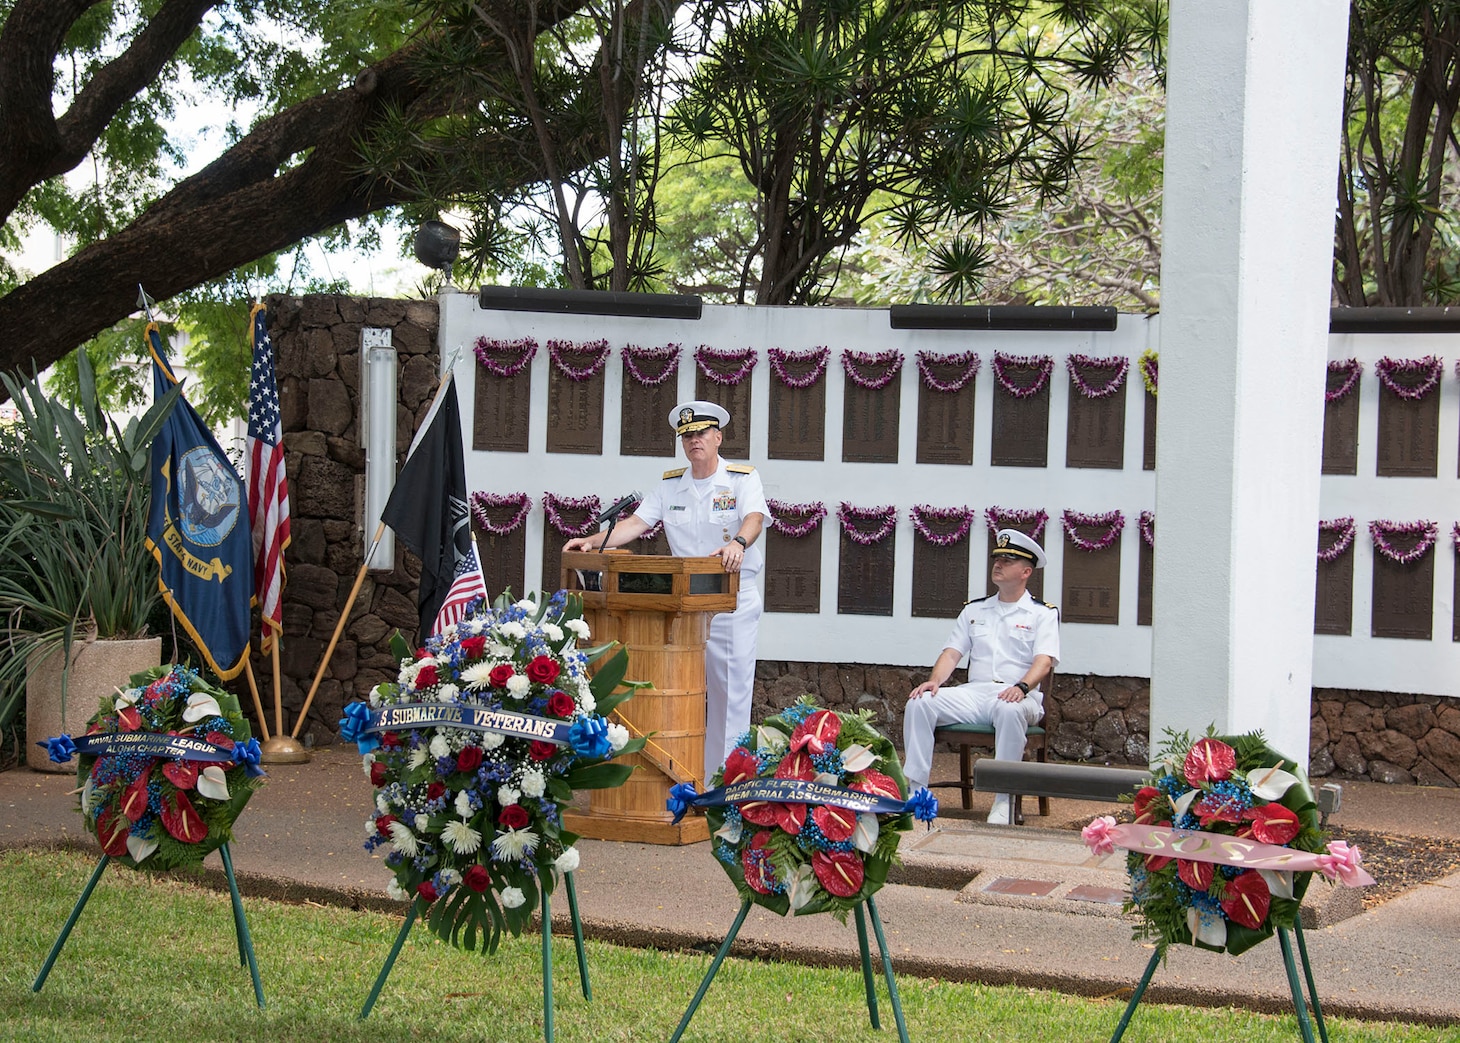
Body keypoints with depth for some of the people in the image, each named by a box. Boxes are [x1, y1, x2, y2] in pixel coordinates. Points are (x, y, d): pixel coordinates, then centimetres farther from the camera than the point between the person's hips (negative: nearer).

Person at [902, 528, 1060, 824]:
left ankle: (1004, 800, -36)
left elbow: (1044, 661, -7)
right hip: (974, 692, 4)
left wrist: (1022, 687, -28)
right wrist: (935, 680, -8)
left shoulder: (1042, 614, 7)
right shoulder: (974, 610, 21)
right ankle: (916, 789, -21)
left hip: (1019, 695, -4)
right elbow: (952, 653, 14)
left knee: (1009, 711, -41)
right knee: (919, 703, -21)